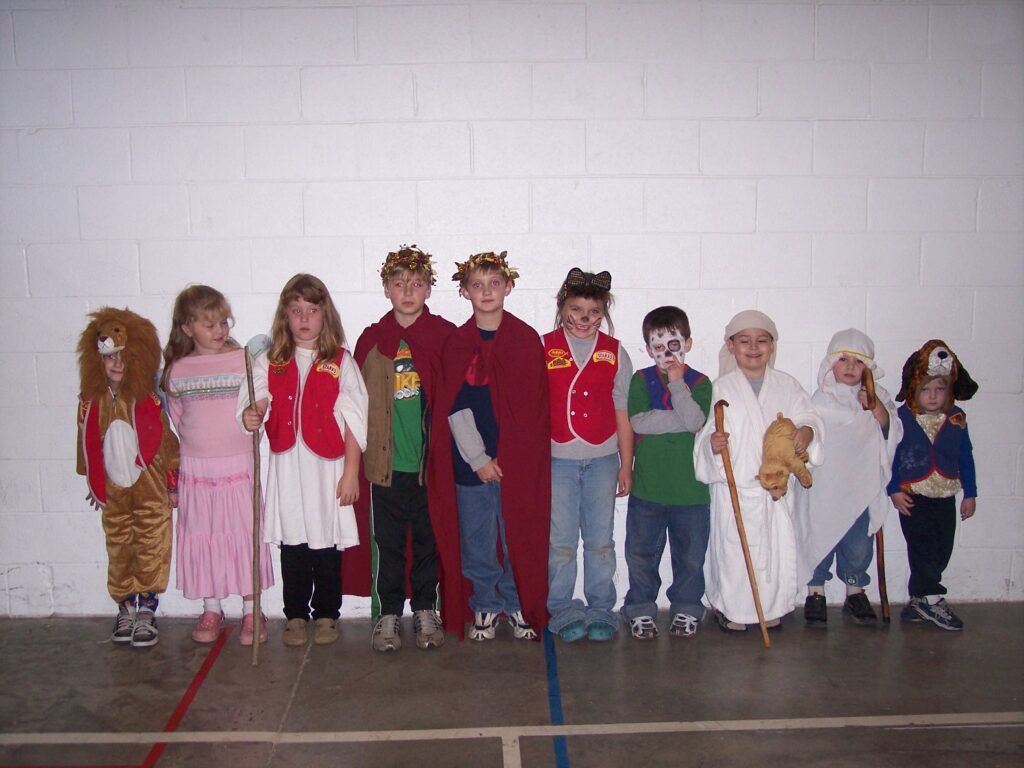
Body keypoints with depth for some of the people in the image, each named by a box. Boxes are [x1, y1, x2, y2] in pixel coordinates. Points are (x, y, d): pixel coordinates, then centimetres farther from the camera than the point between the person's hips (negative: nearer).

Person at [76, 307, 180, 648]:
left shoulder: (148, 400, -9)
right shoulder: (91, 401, -3)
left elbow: (166, 441, -5)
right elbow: (87, 444, 5)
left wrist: (173, 484, -2)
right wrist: (94, 485, 10)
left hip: (151, 488, -2)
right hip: (112, 491, 3)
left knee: (151, 551, 1)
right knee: (119, 552, 11)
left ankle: (146, 611, 11)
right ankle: (125, 610, 24)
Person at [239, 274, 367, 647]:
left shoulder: (340, 362, 1)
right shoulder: (269, 363, 8)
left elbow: (353, 420, -1)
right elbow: (251, 402, -2)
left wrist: (351, 472, -5)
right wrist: (250, 415, -27)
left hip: (328, 466, -1)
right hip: (287, 466, 2)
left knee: (327, 543, 6)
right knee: (292, 542, 8)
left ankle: (326, 615, 21)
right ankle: (295, 616, 21)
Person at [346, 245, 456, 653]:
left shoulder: (445, 336, 0)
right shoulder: (371, 340, 4)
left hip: (431, 460, 0)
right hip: (386, 462, 1)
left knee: (429, 539, 11)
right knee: (386, 542, 7)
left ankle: (426, 611, 25)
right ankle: (387, 614, 21)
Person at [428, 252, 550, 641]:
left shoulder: (527, 339, 2)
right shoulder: (456, 343, 4)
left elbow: (533, 406, 0)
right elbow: (454, 406, -1)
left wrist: (508, 456, -7)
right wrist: (477, 458, -9)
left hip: (517, 460, -1)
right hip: (470, 460, 1)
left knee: (520, 538, 5)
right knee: (476, 540, 7)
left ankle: (520, 606, 22)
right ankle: (485, 606, 23)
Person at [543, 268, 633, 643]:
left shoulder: (614, 352, 6)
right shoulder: (545, 348, 0)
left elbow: (622, 413, 8)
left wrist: (626, 465, 8)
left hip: (603, 459, 2)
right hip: (558, 459, -1)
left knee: (601, 541, 8)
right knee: (561, 541, 3)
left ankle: (600, 610, 21)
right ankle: (563, 610, 18)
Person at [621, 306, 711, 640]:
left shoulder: (700, 382, 2)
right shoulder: (641, 380, 2)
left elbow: (696, 419, -17)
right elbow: (638, 421, -14)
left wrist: (678, 383, -13)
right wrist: (684, 421, -14)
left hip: (690, 486, 0)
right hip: (647, 486, 0)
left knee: (690, 554, 11)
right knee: (642, 553, 9)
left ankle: (686, 609, 29)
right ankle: (640, 610, 25)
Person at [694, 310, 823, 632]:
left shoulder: (787, 385, 7)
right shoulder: (721, 387, -1)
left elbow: (808, 416, 6)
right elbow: (707, 431, -4)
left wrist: (807, 431, -16)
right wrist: (712, 444, -25)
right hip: (735, 486, -2)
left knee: (778, 546, 8)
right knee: (733, 547, 2)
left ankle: (771, 606, 27)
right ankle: (730, 607, 21)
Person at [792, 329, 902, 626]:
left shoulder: (877, 397, 5)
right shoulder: (820, 400, -2)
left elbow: (893, 432, -5)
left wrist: (876, 406, -18)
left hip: (861, 485, 2)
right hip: (823, 486, -2)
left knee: (859, 543, 9)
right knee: (820, 537, 5)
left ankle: (855, 592, 28)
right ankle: (816, 593, 20)